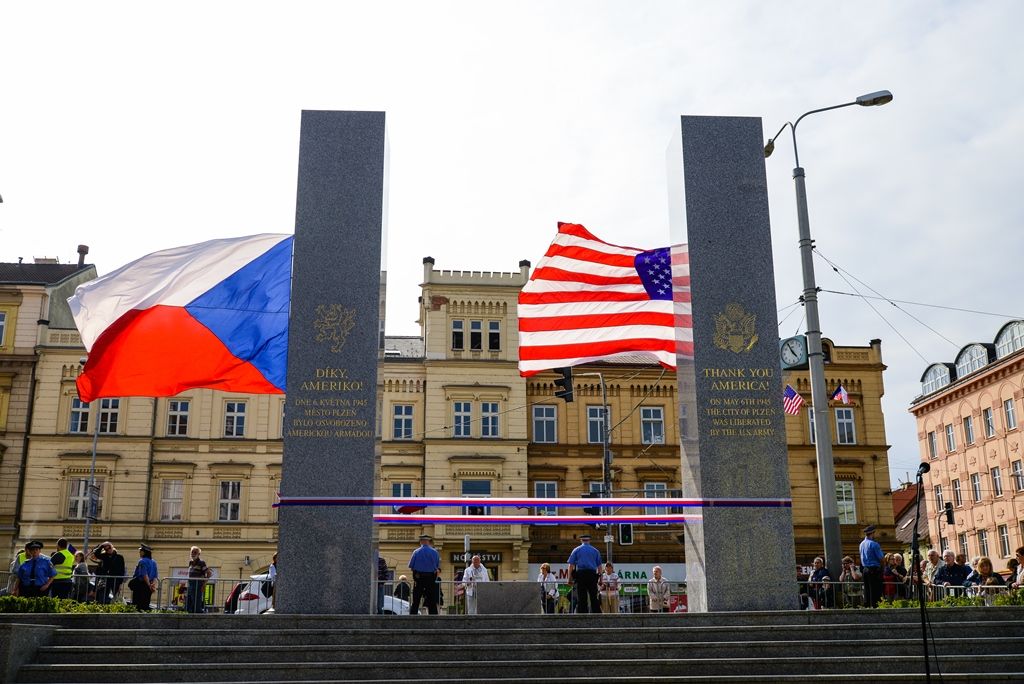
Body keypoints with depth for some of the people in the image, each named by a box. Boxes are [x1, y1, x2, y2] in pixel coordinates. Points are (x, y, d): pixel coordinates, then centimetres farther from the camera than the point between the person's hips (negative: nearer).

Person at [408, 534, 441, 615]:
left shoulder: (416, 552, -2)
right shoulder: (435, 552, 0)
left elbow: (411, 566, -1)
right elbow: (438, 567, 1)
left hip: (418, 578, 0)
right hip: (431, 578, 1)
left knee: (415, 601, 5)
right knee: (432, 602, 5)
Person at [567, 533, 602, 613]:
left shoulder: (576, 550, 10)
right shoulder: (595, 551, 13)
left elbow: (571, 565, 4)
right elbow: (599, 566, 10)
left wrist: (570, 578, 5)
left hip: (580, 574, -1)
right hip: (592, 574, 1)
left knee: (581, 598, -1)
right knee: (594, 597, 4)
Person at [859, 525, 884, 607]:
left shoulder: (862, 544, 10)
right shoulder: (873, 544, -15)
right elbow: (882, 558, -14)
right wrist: (884, 558, 6)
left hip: (865, 569, 8)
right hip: (874, 570, -8)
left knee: (867, 589, 12)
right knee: (875, 590, -3)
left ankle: (867, 605, 15)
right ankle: (874, 606, -4)